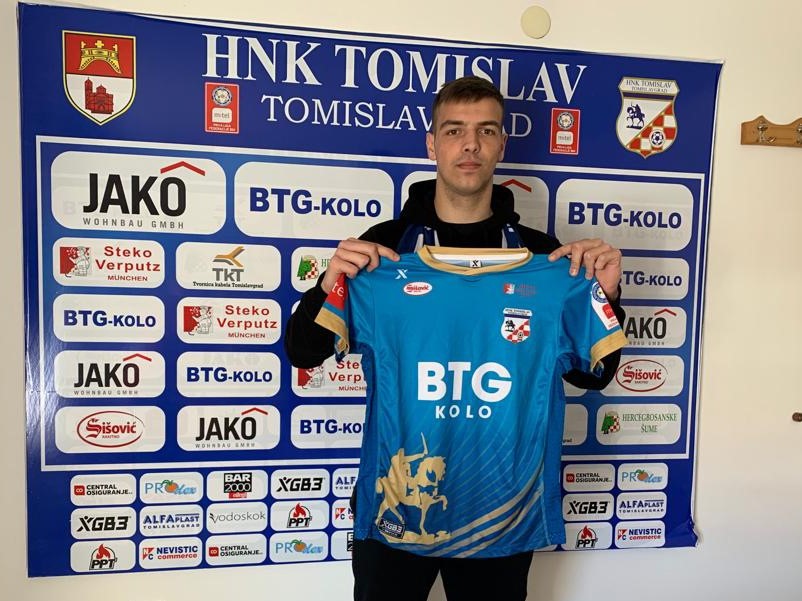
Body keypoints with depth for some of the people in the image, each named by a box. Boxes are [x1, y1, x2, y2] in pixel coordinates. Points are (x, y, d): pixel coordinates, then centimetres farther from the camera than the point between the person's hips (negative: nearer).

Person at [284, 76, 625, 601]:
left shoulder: (539, 253, -1)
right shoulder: (386, 243, -4)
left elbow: (592, 375, 2)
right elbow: (303, 353, -2)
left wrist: (605, 295, -15)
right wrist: (330, 285, -21)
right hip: (396, 490, -1)